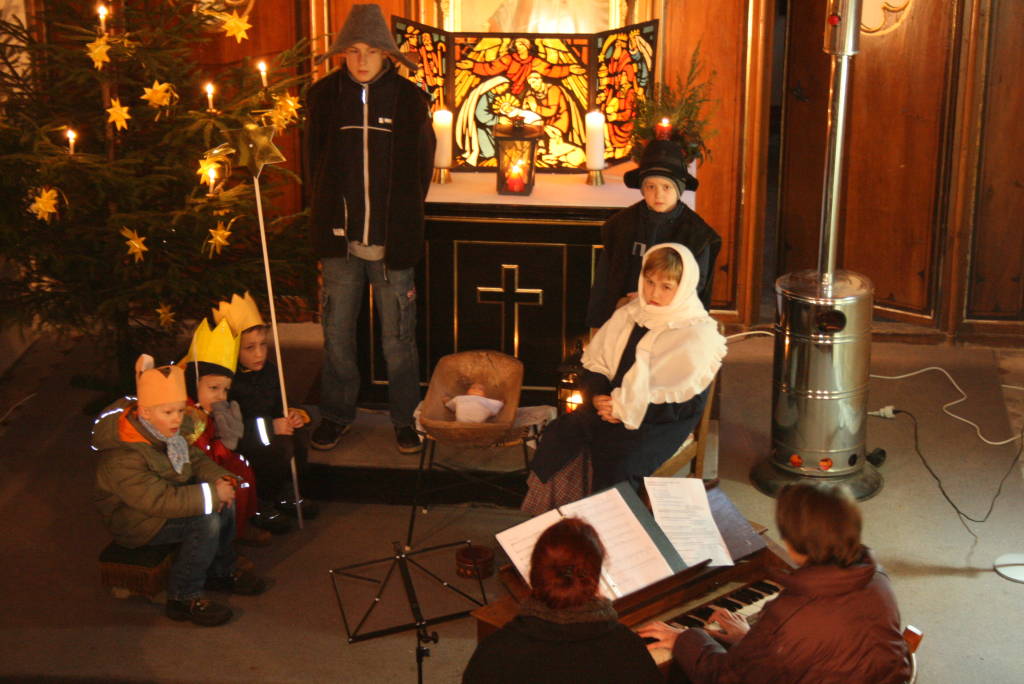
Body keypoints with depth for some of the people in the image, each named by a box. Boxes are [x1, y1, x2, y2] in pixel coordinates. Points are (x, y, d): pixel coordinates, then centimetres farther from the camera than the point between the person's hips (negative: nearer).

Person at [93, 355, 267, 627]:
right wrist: (212, 493, -31)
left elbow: (195, 459, 8)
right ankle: (183, 597, -15)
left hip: (164, 502, 9)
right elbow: (161, 500, -35)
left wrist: (220, 479, -14)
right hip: (136, 521, -9)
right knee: (206, 521, -26)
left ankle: (221, 572, 16)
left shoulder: (166, 431, -4)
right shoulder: (122, 458, -33)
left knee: (226, 502, -3)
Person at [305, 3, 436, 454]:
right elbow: (314, 162, 11)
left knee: (398, 337, 5)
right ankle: (336, 415, 24)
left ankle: (405, 419, 19)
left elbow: (421, 165, 6)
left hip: (392, 242, -1)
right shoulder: (324, 96, 3)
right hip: (339, 238, 2)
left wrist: (404, 220, 4)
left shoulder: (409, 99, -1)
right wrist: (326, 216, 6)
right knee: (337, 334, 9)